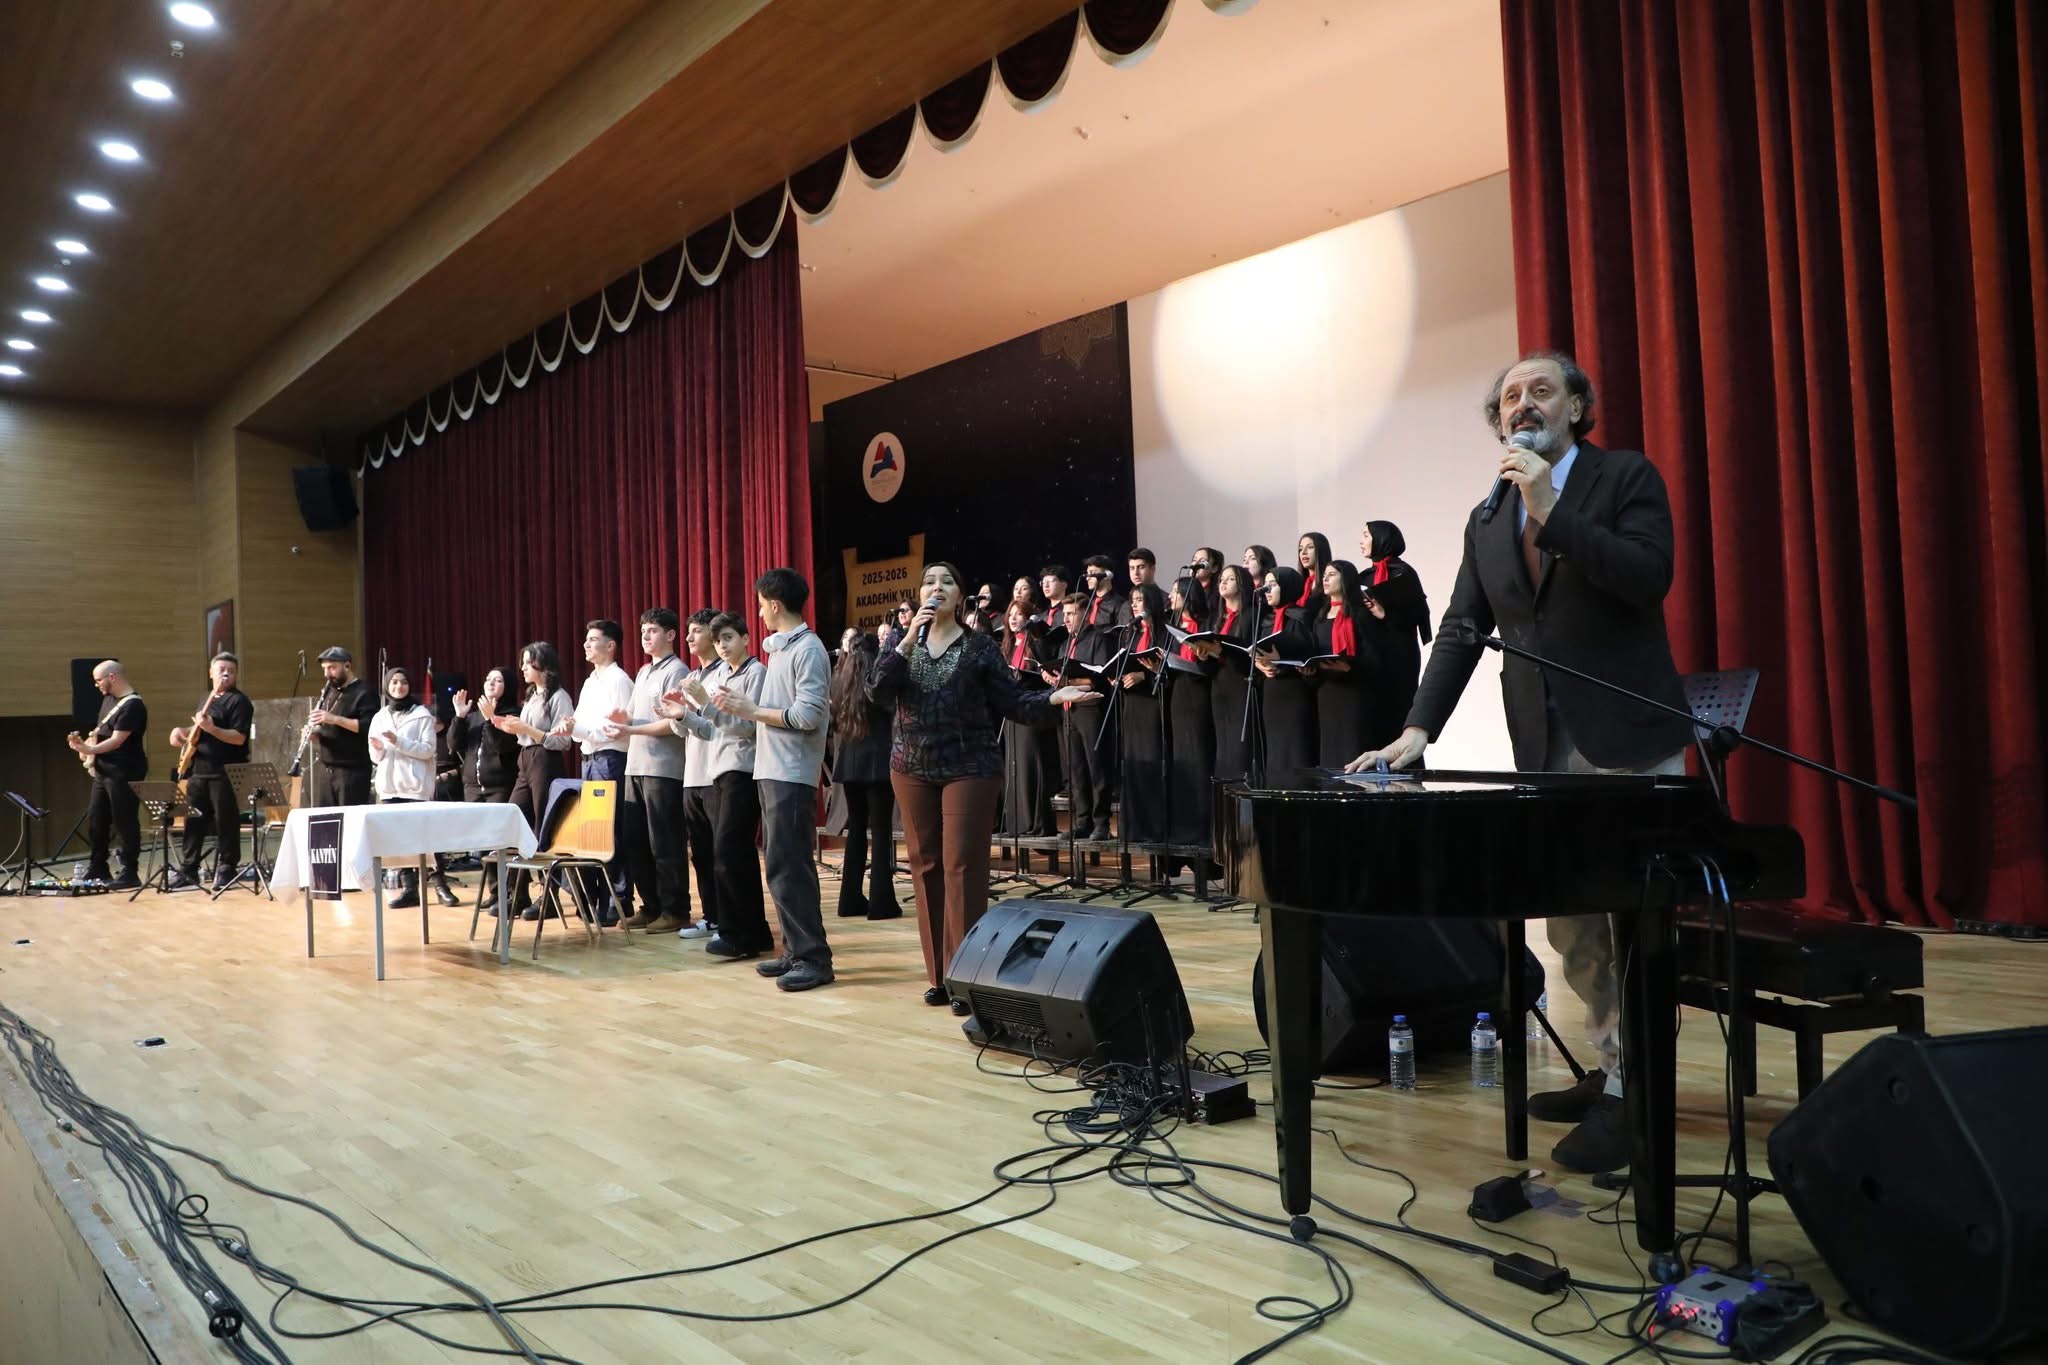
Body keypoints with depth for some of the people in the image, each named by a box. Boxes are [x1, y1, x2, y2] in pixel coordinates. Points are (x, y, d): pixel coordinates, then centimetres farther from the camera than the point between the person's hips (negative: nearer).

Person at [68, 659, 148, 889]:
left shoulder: (132, 705, -16)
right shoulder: (109, 699, 14)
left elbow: (116, 740, -22)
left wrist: (89, 749, -32)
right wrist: (88, 741, 9)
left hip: (124, 774, -10)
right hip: (103, 771, 10)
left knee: (125, 824, -5)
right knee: (95, 821, 15)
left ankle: (129, 874, 1)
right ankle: (98, 870, 26)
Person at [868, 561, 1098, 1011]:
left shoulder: (981, 647, 0)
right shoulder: (901, 645, 7)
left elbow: (1012, 703, -2)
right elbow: (876, 692, -8)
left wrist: (1053, 700, -19)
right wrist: (908, 642, -16)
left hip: (969, 768, -3)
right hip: (912, 770, 4)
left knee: (962, 869, -7)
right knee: (925, 867, 7)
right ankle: (939, 974, 17)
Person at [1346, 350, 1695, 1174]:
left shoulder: (1627, 478, -1)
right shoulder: (1487, 521, 13)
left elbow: (1649, 579, -17)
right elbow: (1462, 632, 8)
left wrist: (1550, 510, -19)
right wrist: (1418, 729, -4)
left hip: (1627, 736, -6)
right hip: (1544, 747, 6)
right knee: (1570, 928, 12)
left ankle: (1631, 1095, 8)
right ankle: (1614, 1067, 27)